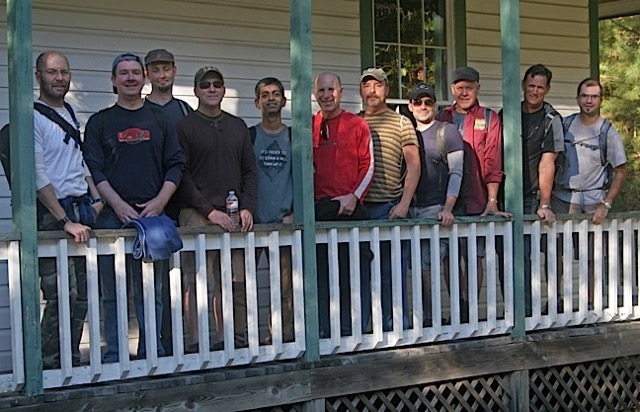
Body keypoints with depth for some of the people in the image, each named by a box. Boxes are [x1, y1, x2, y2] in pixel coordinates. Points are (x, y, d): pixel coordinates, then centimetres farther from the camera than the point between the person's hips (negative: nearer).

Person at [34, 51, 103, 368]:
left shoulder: (70, 112, 16)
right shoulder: (33, 116, -9)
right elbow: (38, 175, -15)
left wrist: (95, 198, 13)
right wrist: (66, 221, -18)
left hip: (81, 210, 7)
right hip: (52, 214, -7)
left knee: (81, 296, 8)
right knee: (63, 297, -9)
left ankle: (71, 364, 17)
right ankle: (50, 366, 3)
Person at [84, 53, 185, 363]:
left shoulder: (159, 121, 14)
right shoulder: (100, 122, 9)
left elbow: (176, 165, 9)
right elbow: (93, 168, 0)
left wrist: (159, 202, -6)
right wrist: (119, 205, -12)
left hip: (153, 214, 2)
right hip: (112, 217, -1)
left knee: (151, 291, 5)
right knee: (113, 293, 0)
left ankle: (152, 354, 11)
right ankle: (114, 355, 6)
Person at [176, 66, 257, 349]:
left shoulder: (238, 126, 18)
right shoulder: (184, 127, 4)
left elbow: (249, 171, 16)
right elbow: (182, 176, -3)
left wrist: (247, 208, 1)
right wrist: (210, 210, -11)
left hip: (234, 217, 4)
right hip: (197, 216, -4)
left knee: (238, 283, 2)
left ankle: (239, 341, 8)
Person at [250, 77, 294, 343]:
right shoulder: (247, 136, 9)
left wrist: (293, 213, 0)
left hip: (285, 222, 1)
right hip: (253, 222, -1)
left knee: (286, 286, 0)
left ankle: (285, 337, 6)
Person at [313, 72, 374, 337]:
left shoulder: (357, 124, 4)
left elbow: (367, 166, 2)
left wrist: (355, 197, -9)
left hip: (351, 207, -2)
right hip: (319, 210, 2)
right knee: (322, 272, 4)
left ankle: (355, 330, 7)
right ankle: (325, 330, 11)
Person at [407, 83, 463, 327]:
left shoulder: (447, 132, 0)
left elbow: (456, 173, -6)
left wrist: (448, 208, -15)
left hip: (437, 209, -5)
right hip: (415, 210, 5)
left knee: (426, 265, -10)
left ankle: (427, 320, -3)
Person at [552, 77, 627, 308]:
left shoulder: (608, 132, -1)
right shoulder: (564, 125, 6)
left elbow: (620, 172, 0)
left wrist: (606, 205, -10)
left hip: (593, 202, -2)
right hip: (562, 198, 2)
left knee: (593, 256, 2)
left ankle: (592, 304, 11)